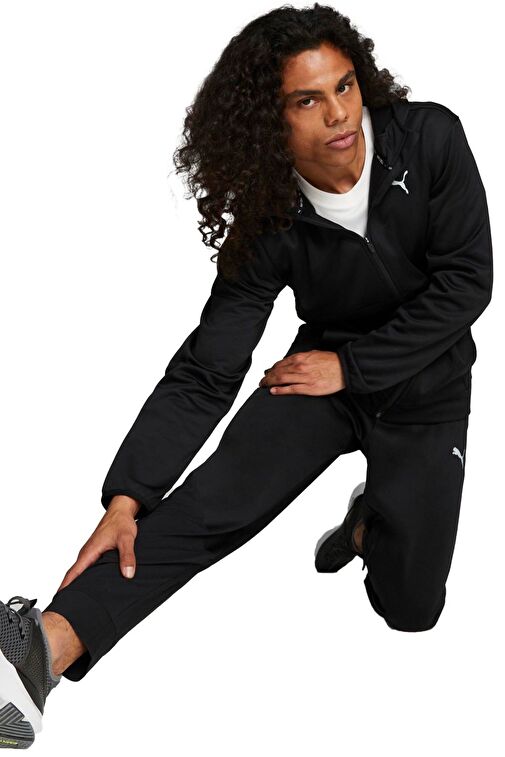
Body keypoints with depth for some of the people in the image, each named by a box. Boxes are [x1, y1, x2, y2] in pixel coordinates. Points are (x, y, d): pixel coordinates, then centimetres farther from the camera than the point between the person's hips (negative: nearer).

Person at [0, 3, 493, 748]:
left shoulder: (430, 140, -20)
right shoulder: (271, 223, -19)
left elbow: (466, 280, -16)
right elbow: (204, 372, -21)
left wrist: (351, 365, -18)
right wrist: (127, 497, -33)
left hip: (427, 386, 1)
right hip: (327, 366, 0)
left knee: (409, 607, -6)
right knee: (219, 493, -28)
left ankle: (376, 515, 27)